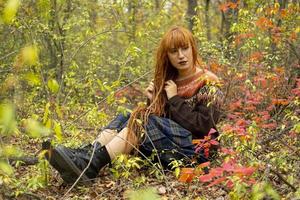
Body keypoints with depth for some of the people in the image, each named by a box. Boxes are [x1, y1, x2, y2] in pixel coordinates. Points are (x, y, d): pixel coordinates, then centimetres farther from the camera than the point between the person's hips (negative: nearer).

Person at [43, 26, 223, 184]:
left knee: (142, 121, -28)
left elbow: (204, 126, -15)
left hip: (194, 149, -6)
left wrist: (174, 99, -14)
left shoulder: (208, 84, -4)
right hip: (168, 147, 7)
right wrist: (153, 101, -4)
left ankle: (90, 166, -44)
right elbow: (159, 120, 15)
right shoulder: (168, 80, 13)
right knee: (126, 118, -12)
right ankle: (87, 155, -35)